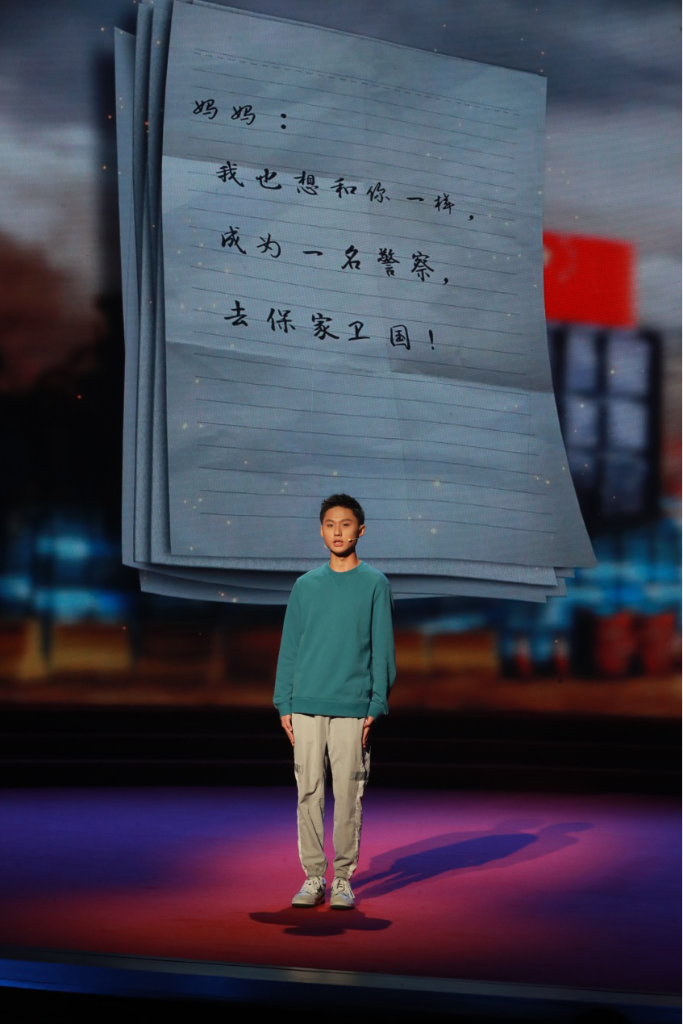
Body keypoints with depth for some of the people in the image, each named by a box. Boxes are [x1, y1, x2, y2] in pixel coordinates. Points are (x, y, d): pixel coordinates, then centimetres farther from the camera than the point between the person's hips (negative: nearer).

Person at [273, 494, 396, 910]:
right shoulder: (306, 586, 9)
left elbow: (383, 648, 1)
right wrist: (284, 703, 4)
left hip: (352, 710, -2)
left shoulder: (375, 584, 3)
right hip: (307, 707, 2)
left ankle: (344, 879, 11)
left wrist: (377, 705, -6)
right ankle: (314, 877, 13)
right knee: (309, 793, 4)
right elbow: (289, 648, 10)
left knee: (349, 795, 1)